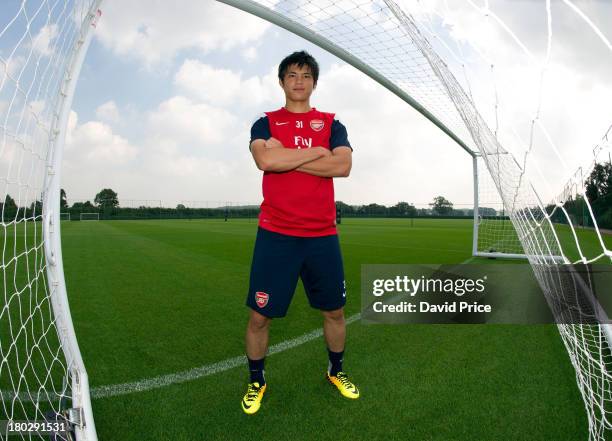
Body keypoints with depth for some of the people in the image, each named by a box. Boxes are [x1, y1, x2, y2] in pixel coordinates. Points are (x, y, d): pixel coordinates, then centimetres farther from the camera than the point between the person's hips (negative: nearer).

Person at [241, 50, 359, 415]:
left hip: (322, 234, 2)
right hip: (275, 234, -1)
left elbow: (343, 166, -8)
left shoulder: (332, 124, 11)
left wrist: (286, 157, -10)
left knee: (335, 311, 13)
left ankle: (336, 371, 38)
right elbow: (265, 160, -15)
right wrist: (318, 151, -9)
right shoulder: (265, 123, 7)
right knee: (260, 315, 3)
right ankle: (256, 382, 28)